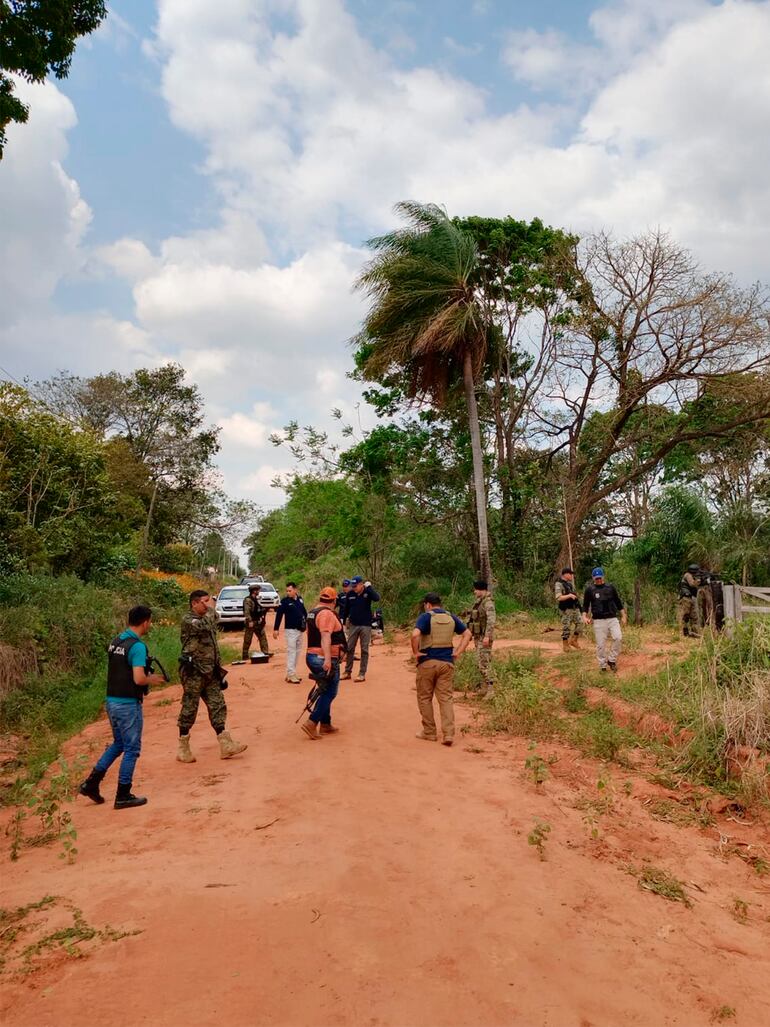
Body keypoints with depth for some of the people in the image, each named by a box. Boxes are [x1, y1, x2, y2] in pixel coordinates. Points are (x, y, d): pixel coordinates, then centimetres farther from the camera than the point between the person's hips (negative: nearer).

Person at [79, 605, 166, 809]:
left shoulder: (115, 642, 8)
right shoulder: (137, 646, -20)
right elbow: (139, 679, -27)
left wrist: (147, 677, 15)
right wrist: (152, 680, -6)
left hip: (111, 700, 9)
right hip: (128, 704, -9)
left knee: (118, 744, 23)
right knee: (131, 749, 5)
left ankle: (91, 782, 20)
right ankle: (123, 796, 12)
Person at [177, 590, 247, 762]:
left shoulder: (208, 618, 15)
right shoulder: (188, 619, -12)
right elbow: (203, 627, -34)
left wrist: (218, 667, 20)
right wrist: (211, 609, -19)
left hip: (210, 672, 8)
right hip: (193, 672, -8)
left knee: (218, 707, 5)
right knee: (189, 709, 1)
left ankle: (226, 745, 7)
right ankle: (183, 749, 13)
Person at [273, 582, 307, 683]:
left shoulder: (300, 599, 6)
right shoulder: (285, 601, -9)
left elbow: (304, 612, 15)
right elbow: (279, 615, -12)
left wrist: (305, 622, 5)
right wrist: (275, 629, -16)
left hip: (299, 630, 6)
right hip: (290, 630, -6)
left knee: (297, 652, 12)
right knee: (291, 652, -6)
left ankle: (291, 674, 21)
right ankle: (291, 675, -4)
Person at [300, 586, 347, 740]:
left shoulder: (313, 612, 15)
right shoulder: (327, 614, -16)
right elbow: (325, 637, -28)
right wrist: (328, 658, -37)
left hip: (312, 656, 9)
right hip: (324, 659, -9)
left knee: (325, 692, 17)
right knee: (329, 693, -2)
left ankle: (325, 724, 21)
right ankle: (311, 723, -9)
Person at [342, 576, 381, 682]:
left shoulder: (368, 592, -10)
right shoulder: (350, 594, -1)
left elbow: (377, 598, -30)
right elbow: (347, 608, 11)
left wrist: (369, 587, -29)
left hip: (365, 625, -3)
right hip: (353, 625, 3)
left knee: (364, 650, 3)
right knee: (349, 649, 8)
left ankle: (362, 674, 9)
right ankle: (347, 672, 18)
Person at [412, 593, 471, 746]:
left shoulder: (425, 616, -8)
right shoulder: (451, 617, 9)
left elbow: (415, 635, -23)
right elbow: (467, 634, 10)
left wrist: (416, 652, -11)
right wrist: (458, 652, 7)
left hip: (427, 662, -4)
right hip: (447, 662, 4)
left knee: (425, 698, 11)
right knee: (446, 698, 6)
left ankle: (429, 732, 17)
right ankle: (448, 734, -2)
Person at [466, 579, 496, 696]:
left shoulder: (488, 602, -17)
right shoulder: (479, 602, 14)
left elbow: (491, 620, -28)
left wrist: (487, 636, -34)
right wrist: (475, 638, 23)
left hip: (484, 637, -10)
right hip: (478, 637, 10)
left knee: (484, 663, -11)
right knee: (481, 662, 15)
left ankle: (490, 690, -8)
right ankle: (485, 687, 24)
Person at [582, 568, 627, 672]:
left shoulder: (611, 587, 7)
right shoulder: (589, 589, 1)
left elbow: (618, 602, 14)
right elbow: (585, 605, 7)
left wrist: (623, 616, 11)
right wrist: (585, 616, -8)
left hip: (612, 619, 2)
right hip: (598, 621, -1)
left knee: (617, 637, -17)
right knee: (600, 644, -1)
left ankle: (611, 660, 0)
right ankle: (602, 666, 12)